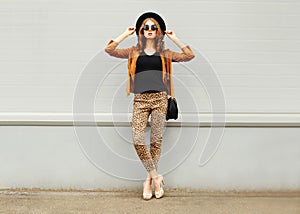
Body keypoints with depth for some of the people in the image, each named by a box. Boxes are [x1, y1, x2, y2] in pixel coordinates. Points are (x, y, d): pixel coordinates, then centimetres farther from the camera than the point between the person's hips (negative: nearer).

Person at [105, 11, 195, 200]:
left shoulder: (164, 53, 12)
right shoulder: (134, 52, 13)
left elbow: (190, 56, 7)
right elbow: (109, 50, 5)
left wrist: (174, 38, 9)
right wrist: (126, 34, 9)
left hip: (159, 98, 0)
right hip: (140, 99, 0)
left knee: (156, 140, 2)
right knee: (138, 140, -11)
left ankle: (149, 179, 15)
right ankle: (156, 177, 3)